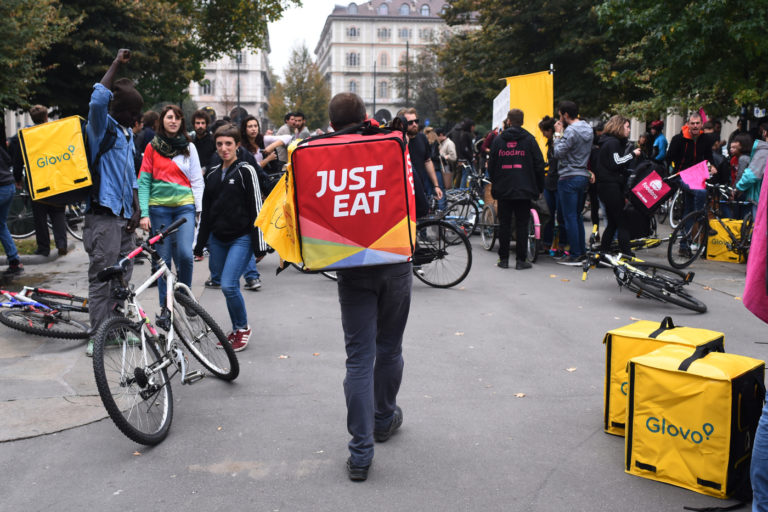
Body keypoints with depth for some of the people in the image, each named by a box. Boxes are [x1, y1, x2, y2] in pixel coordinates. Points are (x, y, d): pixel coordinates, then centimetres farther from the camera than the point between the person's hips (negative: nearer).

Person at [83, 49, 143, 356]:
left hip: (124, 215, 8)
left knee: (123, 277, 14)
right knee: (101, 278, -4)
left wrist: (136, 209, 11)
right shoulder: (102, 127, -6)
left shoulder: (128, 134, 18)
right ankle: (97, 337, 2)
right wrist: (116, 64, -18)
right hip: (103, 215, -8)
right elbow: (98, 100, -29)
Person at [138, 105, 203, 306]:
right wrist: (144, 213, -4)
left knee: (185, 254, -16)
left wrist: (199, 208, 0)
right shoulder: (152, 147, 7)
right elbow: (144, 181, 4)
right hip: (159, 208, 0)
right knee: (163, 258, 2)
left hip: (185, 206, 0)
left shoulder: (188, 147, 9)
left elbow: (197, 180, 9)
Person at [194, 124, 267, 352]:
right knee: (228, 287, 10)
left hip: (241, 238, -6)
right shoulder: (212, 174, 12)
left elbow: (256, 208, -7)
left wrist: (259, 246, -10)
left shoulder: (245, 171, -5)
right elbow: (206, 211, 18)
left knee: (229, 285, -16)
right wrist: (200, 244, 17)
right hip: (217, 240, 6)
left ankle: (244, 327, 5)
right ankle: (236, 331, 25)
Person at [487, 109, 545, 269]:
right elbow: (539, 165, 0)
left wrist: (494, 184, 20)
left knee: (504, 224, 7)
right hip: (524, 190, -1)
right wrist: (539, 188, 8)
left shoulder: (498, 140, 5)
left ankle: (503, 259, 10)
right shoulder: (529, 139, 1)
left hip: (503, 190, 2)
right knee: (522, 225, 2)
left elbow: (491, 165, 8)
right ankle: (520, 260, 2)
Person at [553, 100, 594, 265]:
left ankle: (575, 255, -3)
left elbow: (559, 153, -17)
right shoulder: (588, 129, 12)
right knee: (577, 215, 16)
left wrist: (558, 134, -6)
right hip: (583, 176, 9)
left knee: (570, 217, -4)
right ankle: (582, 251, 19)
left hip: (569, 178, -9)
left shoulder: (571, 131, -16)